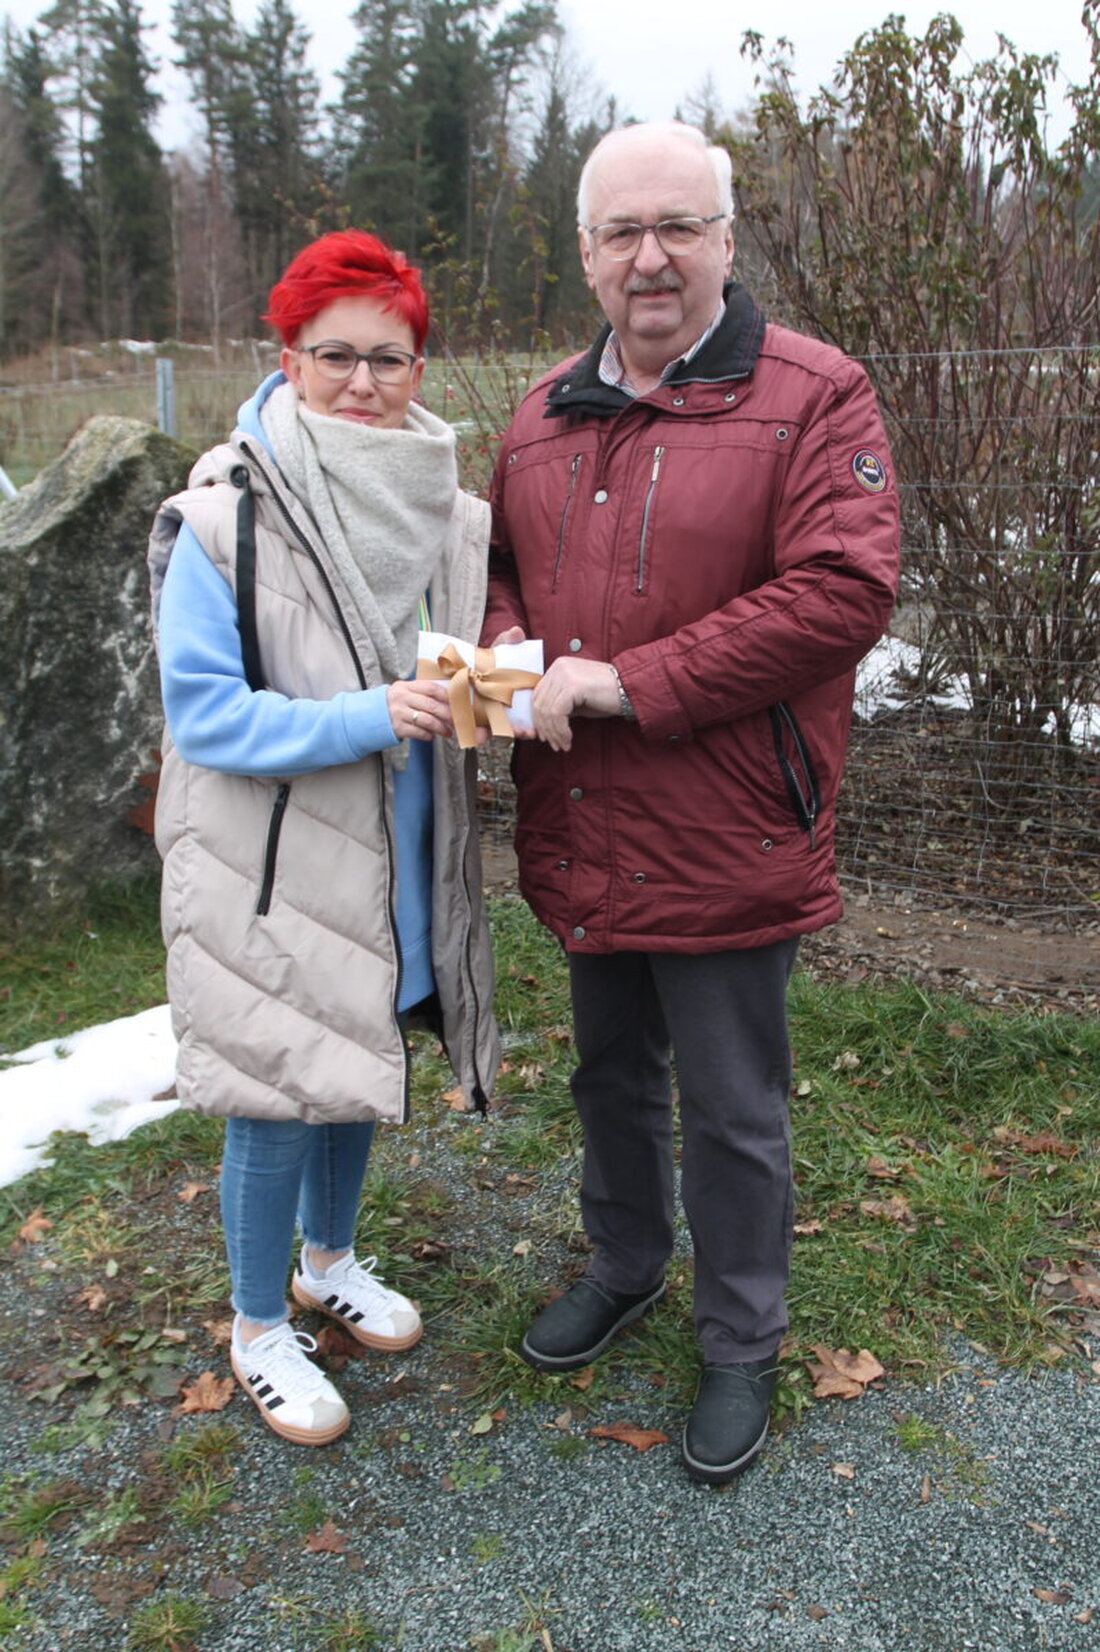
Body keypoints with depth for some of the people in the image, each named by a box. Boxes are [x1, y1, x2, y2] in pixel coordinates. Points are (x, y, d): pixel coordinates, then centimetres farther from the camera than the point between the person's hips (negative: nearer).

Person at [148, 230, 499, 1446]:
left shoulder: (444, 509, 1)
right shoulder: (224, 514, -16)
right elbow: (200, 711, -17)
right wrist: (365, 718, -27)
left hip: (395, 855, 6)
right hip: (271, 865, -5)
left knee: (360, 1070, 21)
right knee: (278, 1093, 6)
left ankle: (330, 1260, 47)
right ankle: (260, 1329, 31)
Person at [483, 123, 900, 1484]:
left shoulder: (811, 396, -10)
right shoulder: (544, 412, 9)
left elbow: (844, 589, -21)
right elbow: (497, 563, 19)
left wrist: (625, 682, -21)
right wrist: (512, 655, -6)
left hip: (725, 837, -6)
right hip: (582, 834, 6)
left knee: (731, 1110, 9)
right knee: (612, 1072, 24)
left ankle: (741, 1345, 32)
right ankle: (624, 1265, 49)